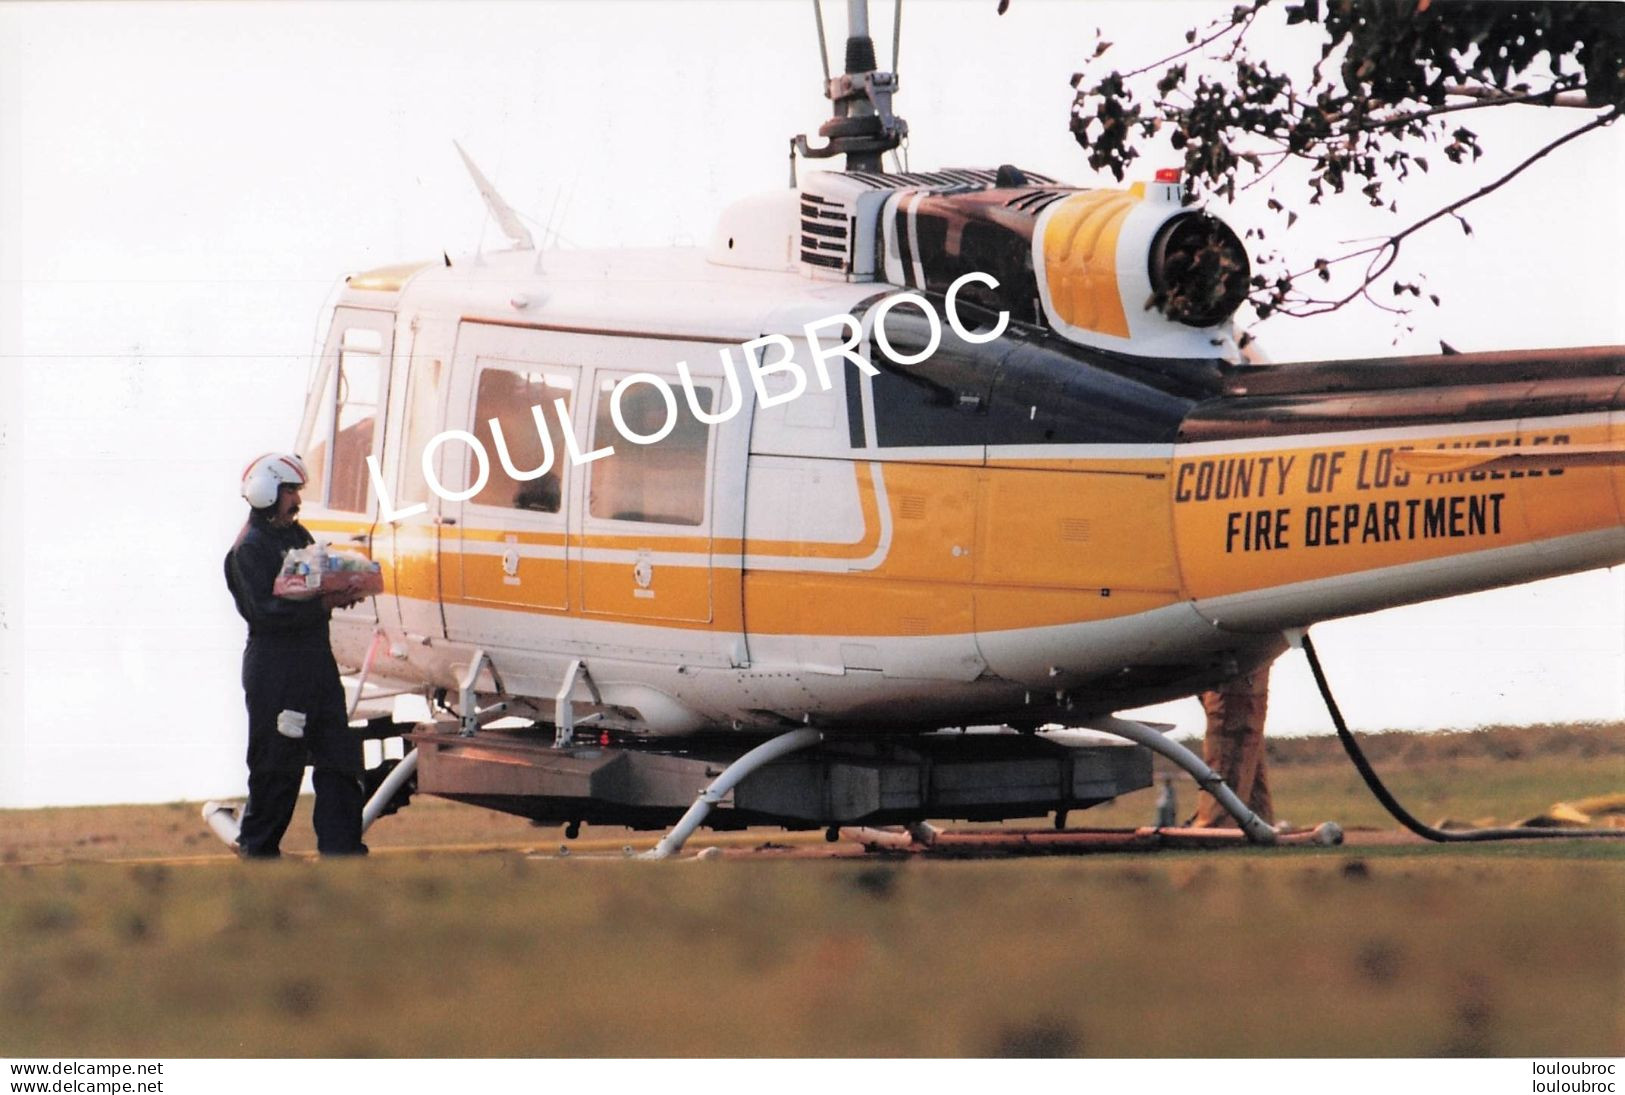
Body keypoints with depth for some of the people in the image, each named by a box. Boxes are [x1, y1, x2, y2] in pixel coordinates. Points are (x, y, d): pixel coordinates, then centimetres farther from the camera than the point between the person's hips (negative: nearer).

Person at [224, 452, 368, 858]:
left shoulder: (298, 536, 17)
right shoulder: (250, 549, -10)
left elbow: (318, 582, 22)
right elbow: (265, 610, -19)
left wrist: (341, 592, -1)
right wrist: (325, 603, -21)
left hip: (316, 660, 8)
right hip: (274, 668, -8)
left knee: (338, 750, 4)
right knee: (276, 763, -2)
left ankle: (341, 845, 6)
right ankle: (257, 844, 10)